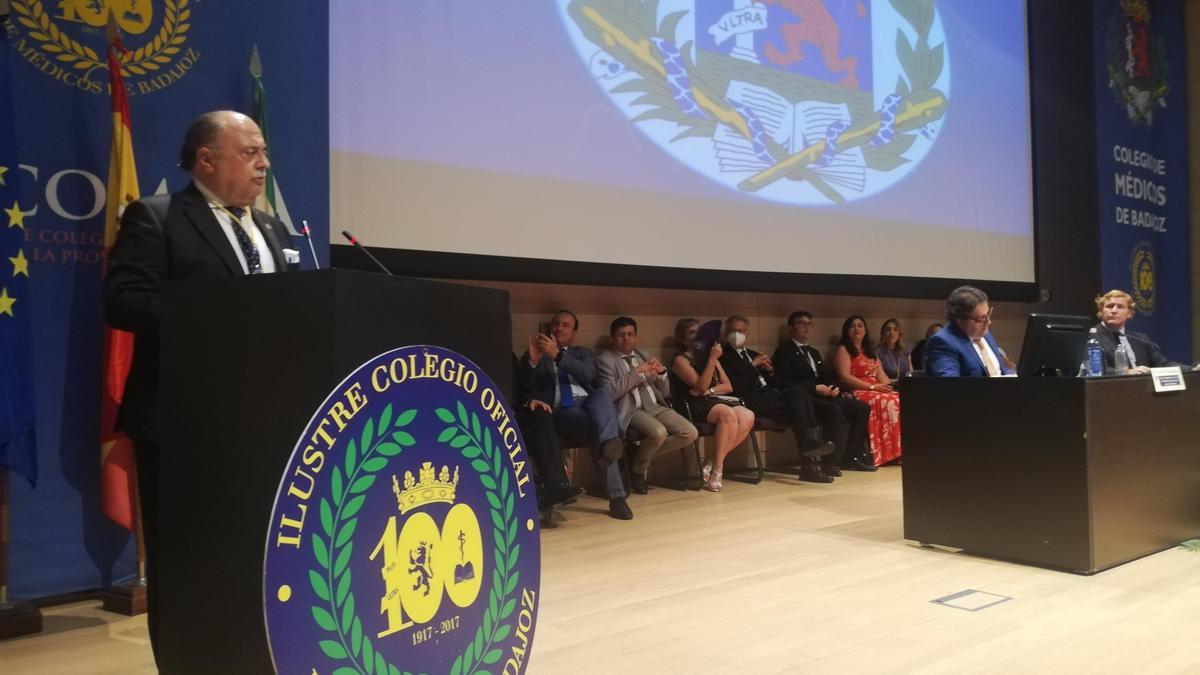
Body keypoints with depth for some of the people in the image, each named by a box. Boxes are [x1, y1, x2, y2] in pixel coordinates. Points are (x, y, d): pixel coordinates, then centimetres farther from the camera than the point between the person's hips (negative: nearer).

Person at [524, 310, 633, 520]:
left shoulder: (584, 353, 29)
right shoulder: (537, 355, 25)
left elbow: (588, 374, 3)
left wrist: (557, 355, -10)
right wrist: (532, 361, -11)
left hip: (588, 403, 2)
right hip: (561, 412, -2)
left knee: (602, 394, -39)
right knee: (600, 436, -38)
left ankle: (609, 444, -62)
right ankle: (617, 496, -49)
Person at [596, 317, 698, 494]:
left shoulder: (644, 356, 21)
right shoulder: (605, 360, 3)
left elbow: (665, 392, 20)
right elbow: (609, 393, -14)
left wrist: (661, 372, -1)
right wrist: (637, 372, -14)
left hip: (655, 406, 7)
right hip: (630, 410, -7)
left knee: (690, 433, -14)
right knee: (658, 432, -34)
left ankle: (644, 455, 6)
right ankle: (637, 469, -3)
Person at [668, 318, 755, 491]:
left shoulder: (710, 356, 23)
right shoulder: (680, 360, 3)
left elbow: (728, 386, 16)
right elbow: (701, 385, -11)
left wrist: (710, 390, -3)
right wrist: (712, 360, -18)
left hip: (717, 400, 6)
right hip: (696, 405, -6)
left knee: (747, 416, -24)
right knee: (728, 414, -35)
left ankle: (713, 462, -18)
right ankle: (717, 469, -27)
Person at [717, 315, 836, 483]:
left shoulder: (754, 355, 27)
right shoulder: (723, 355, 3)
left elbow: (774, 383, 24)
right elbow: (735, 387, -11)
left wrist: (770, 371, 4)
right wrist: (752, 365, -8)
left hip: (770, 394, 6)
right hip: (752, 401, -6)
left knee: (799, 391, -23)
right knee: (797, 408, -25)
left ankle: (812, 441, -30)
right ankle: (809, 464, -26)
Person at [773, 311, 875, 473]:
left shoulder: (814, 353, 28)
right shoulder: (784, 352, 2)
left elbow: (826, 377, 25)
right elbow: (784, 383, -10)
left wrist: (834, 387, 0)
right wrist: (814, 388, -17)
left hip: (825, 396, 8)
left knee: (862, 408, -9)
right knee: (834, 410, -34)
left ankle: (850, 457, -6)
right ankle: (828, 462, -30)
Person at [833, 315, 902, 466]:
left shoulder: (870, 351, 27)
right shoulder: (843, 349, 5)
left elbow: (881, 375, 18)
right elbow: (845, 377, -8)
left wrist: (889, 386, -4)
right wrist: (872, 387, -14)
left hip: (877, 390, 6)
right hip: (856, 392, -6)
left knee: (900, 400, -23)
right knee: (887, 403, -33)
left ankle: (899, 451, -28)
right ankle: (887, 453, -32)